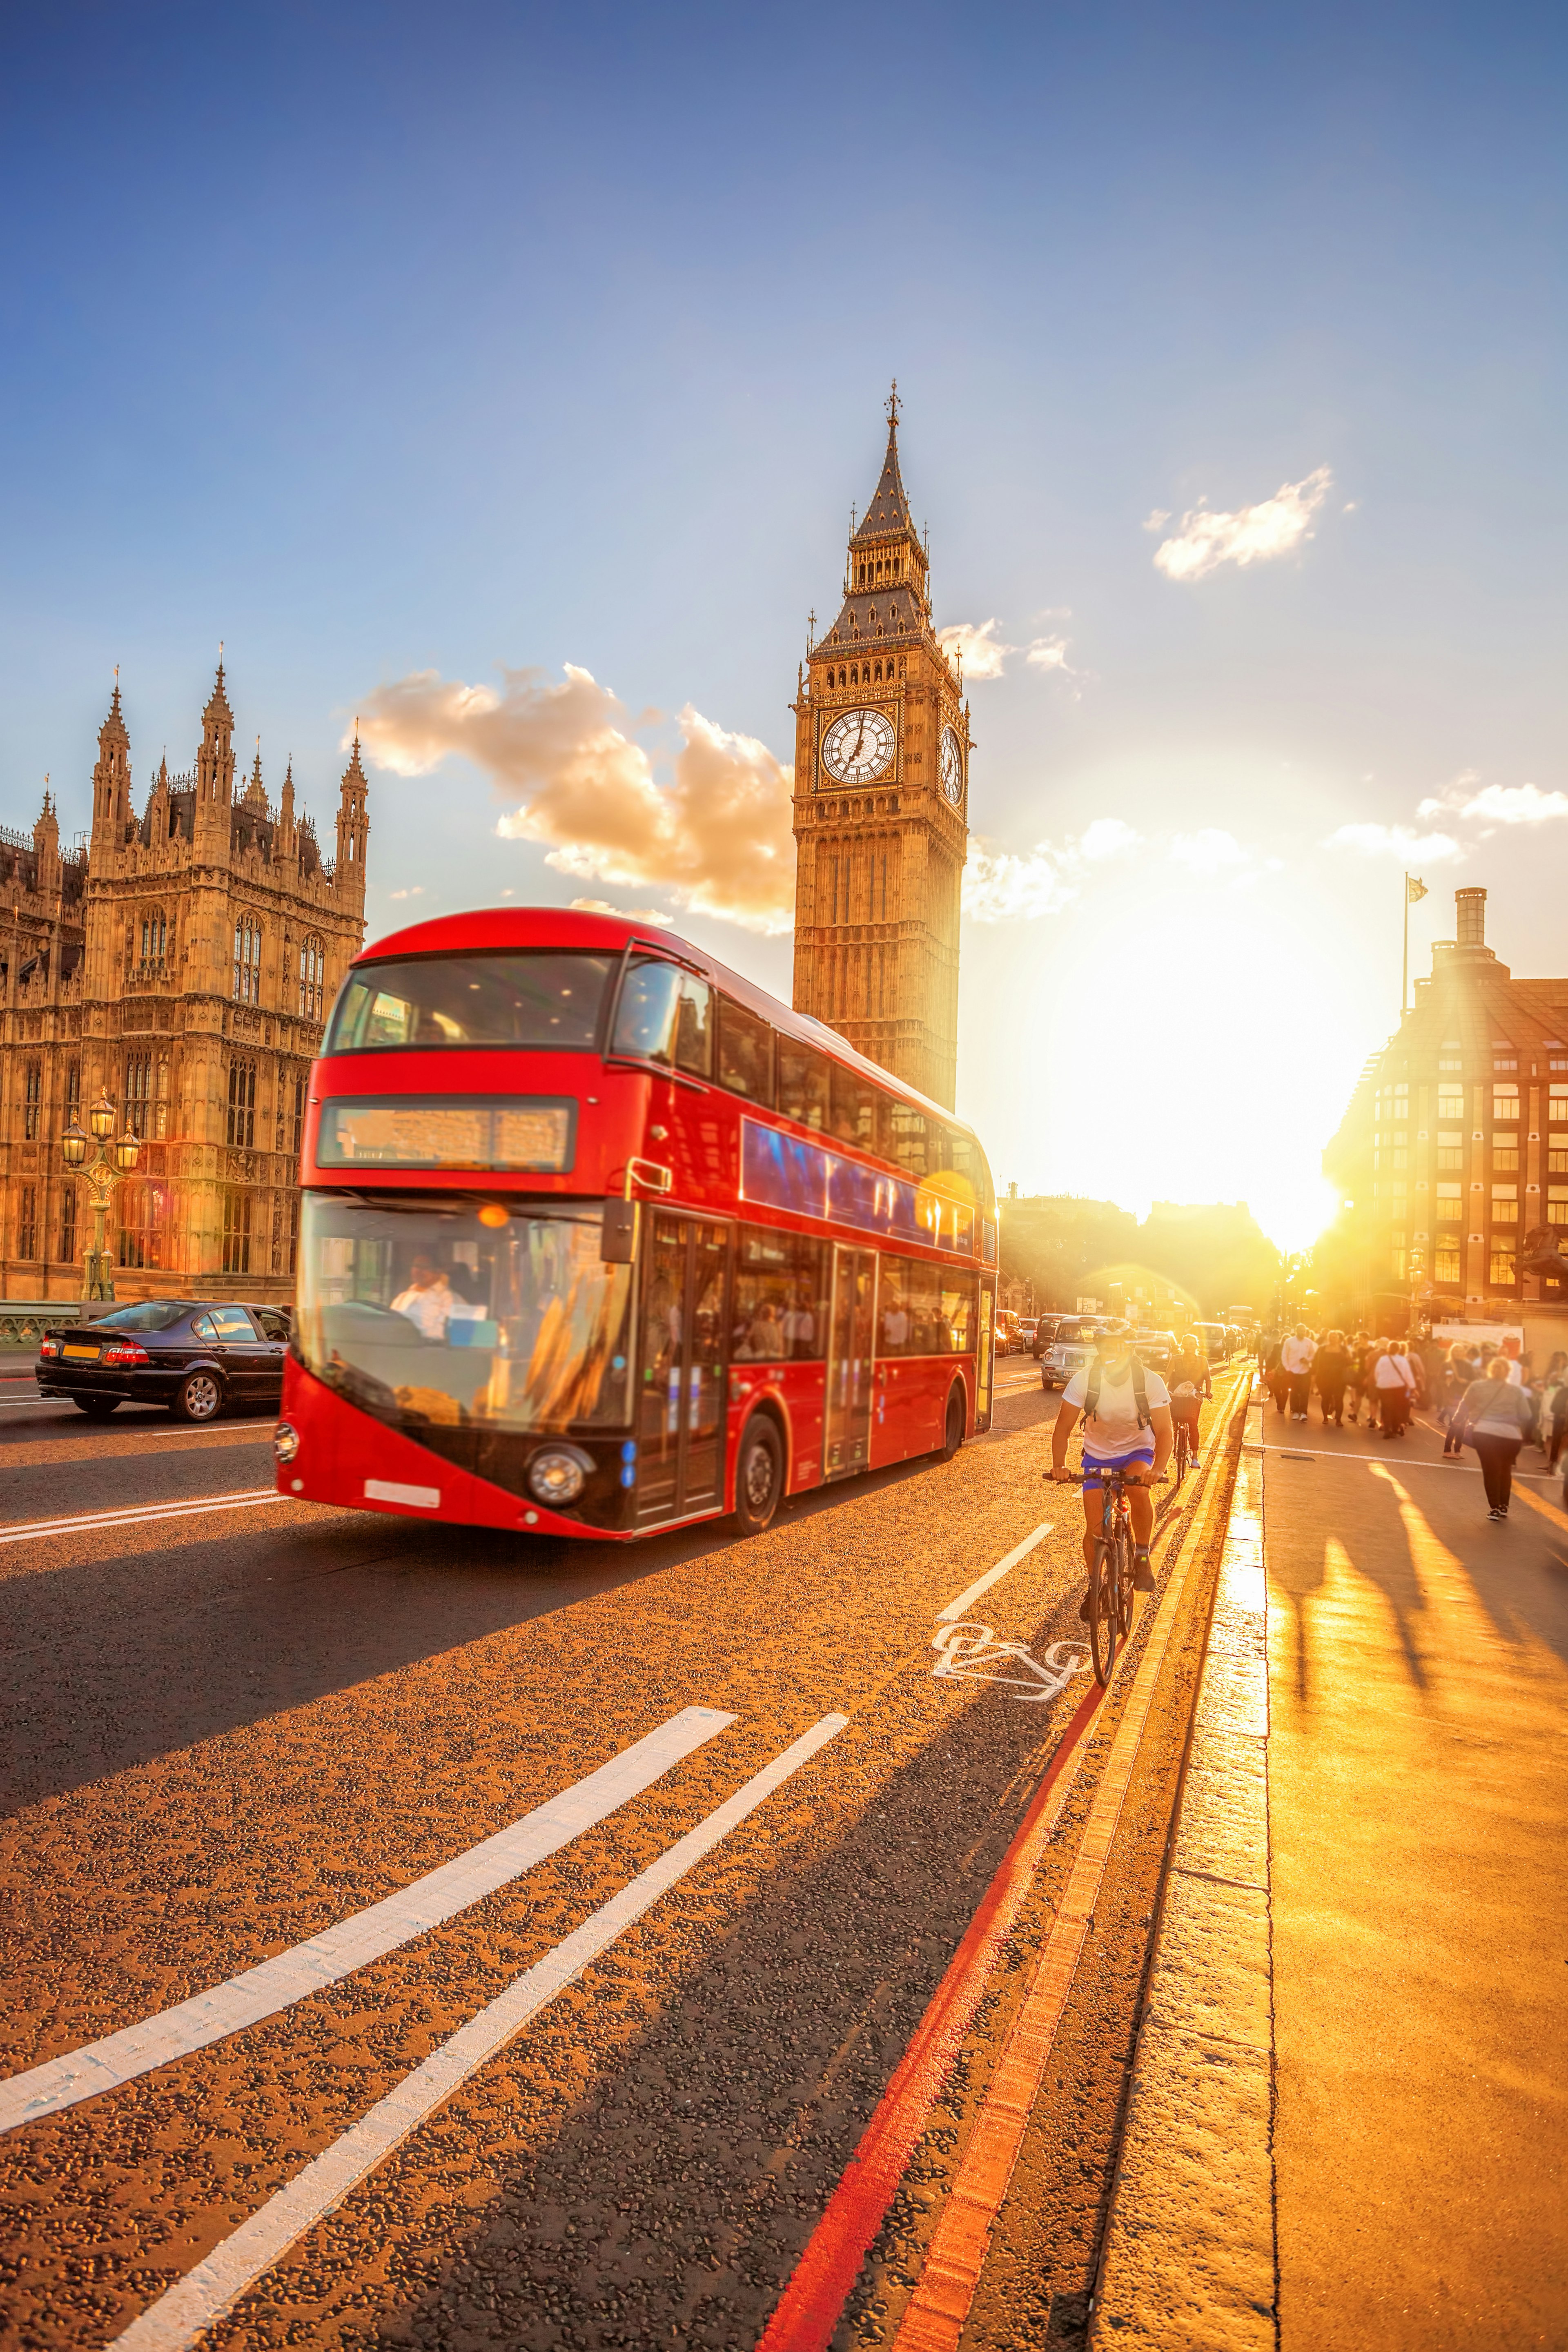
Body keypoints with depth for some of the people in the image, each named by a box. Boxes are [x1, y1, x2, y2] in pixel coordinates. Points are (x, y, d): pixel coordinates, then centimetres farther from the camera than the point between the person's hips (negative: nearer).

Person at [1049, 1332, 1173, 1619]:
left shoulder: (1150, 1382, -22)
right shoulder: (1084, 1379, -22)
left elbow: (1164, 1432, -22)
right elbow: (1063, 1426, -18)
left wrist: (1158, 1469, -39)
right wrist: (1059, 1465, -33)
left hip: (1138, 1452, -1)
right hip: (1098, 1456, 1)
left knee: (1138, 1488, -34)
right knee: (1094, 1529, -7)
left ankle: (1142, 1557, -10)